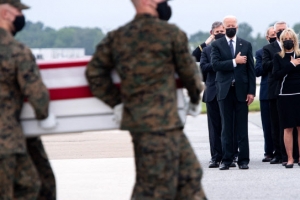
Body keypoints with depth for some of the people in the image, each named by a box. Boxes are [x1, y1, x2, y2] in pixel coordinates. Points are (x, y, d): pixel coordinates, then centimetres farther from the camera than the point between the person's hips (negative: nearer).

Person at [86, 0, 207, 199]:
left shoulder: (117, 37, 9)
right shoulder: (171, 33, -7)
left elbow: (94, 72, 7)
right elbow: (189, 71, 4)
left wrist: (116, 102, 13)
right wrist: (195, 98, 22)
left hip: (137, 120, 7)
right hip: (161, 122, -7)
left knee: (189, 173, 17)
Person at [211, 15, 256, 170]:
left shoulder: (246, 45, 9)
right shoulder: (216, 45, 5)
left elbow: (251, 69, 6)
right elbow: (215, 65, -10)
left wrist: (251, 91, -1)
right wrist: (234, 62, -14)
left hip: (241, 90, 1)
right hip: (225, 90, -1)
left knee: (242, 128, 1)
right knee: (226, 127, 2)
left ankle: (243, 160, 4)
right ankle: (226, 160, 5)